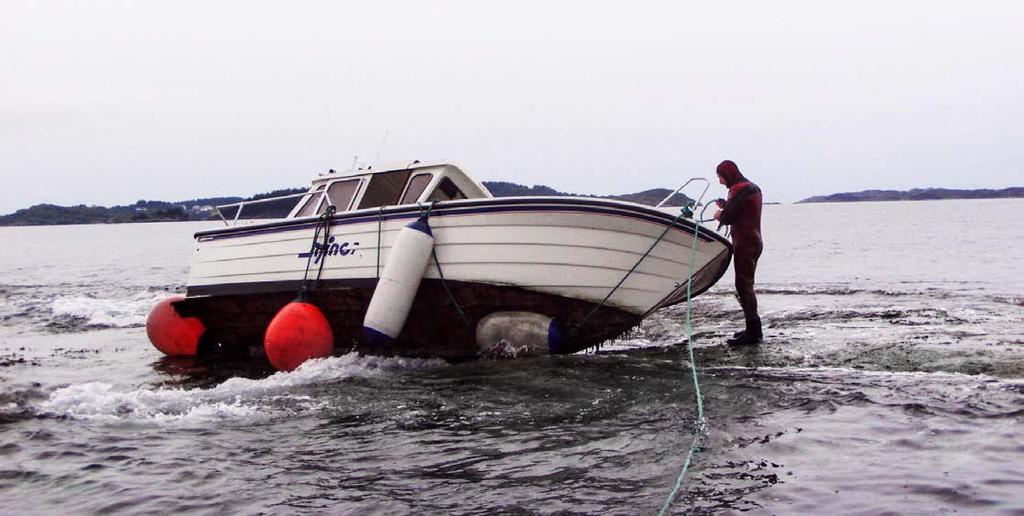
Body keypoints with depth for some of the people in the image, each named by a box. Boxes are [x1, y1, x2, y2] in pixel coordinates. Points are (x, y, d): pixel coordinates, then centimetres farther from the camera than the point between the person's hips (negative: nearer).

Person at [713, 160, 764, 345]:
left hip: (744, 243, -10)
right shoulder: (753, 187, 16)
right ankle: (753, 329, 22)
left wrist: (718, 214, 3)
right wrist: (726, 206, 14)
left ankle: (753, 332, -10)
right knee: (746, 285, 16)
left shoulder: (739, 189, -15)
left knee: (743, 285, -9)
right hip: (754, 241, 10)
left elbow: (727, 218, -17)